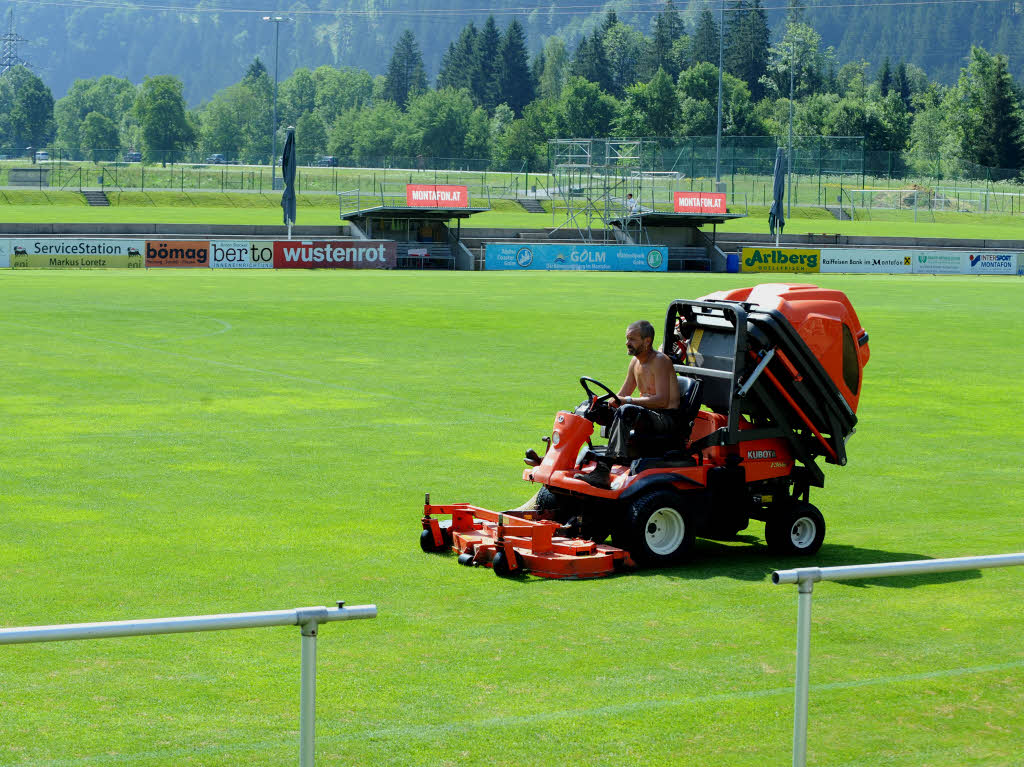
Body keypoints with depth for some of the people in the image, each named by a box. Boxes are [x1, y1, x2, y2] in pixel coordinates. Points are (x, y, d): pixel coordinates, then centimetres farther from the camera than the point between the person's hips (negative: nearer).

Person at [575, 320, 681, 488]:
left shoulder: (660, 361, -12)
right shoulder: (636, 362, 14)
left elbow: (662, 400, -23)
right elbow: (622, 396, 19)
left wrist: (628, 401, -27)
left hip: (667, 418, -9)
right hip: (647, 415, 9)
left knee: (626, 411, -34)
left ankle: (603, 469, -44)